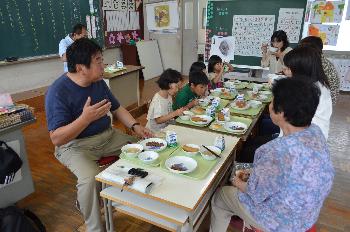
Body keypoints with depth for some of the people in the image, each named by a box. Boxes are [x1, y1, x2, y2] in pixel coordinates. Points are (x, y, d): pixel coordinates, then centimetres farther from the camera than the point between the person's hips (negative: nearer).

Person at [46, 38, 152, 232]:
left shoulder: (99, 83, 1)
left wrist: (136, 126, -6)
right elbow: (56, 139, -24)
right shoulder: (57, 92, -20)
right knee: (90, 179, -33)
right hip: (74, 145, -6)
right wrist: (86, 118, -38)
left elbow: (117, 108, 11)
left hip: (107, 136, 7)